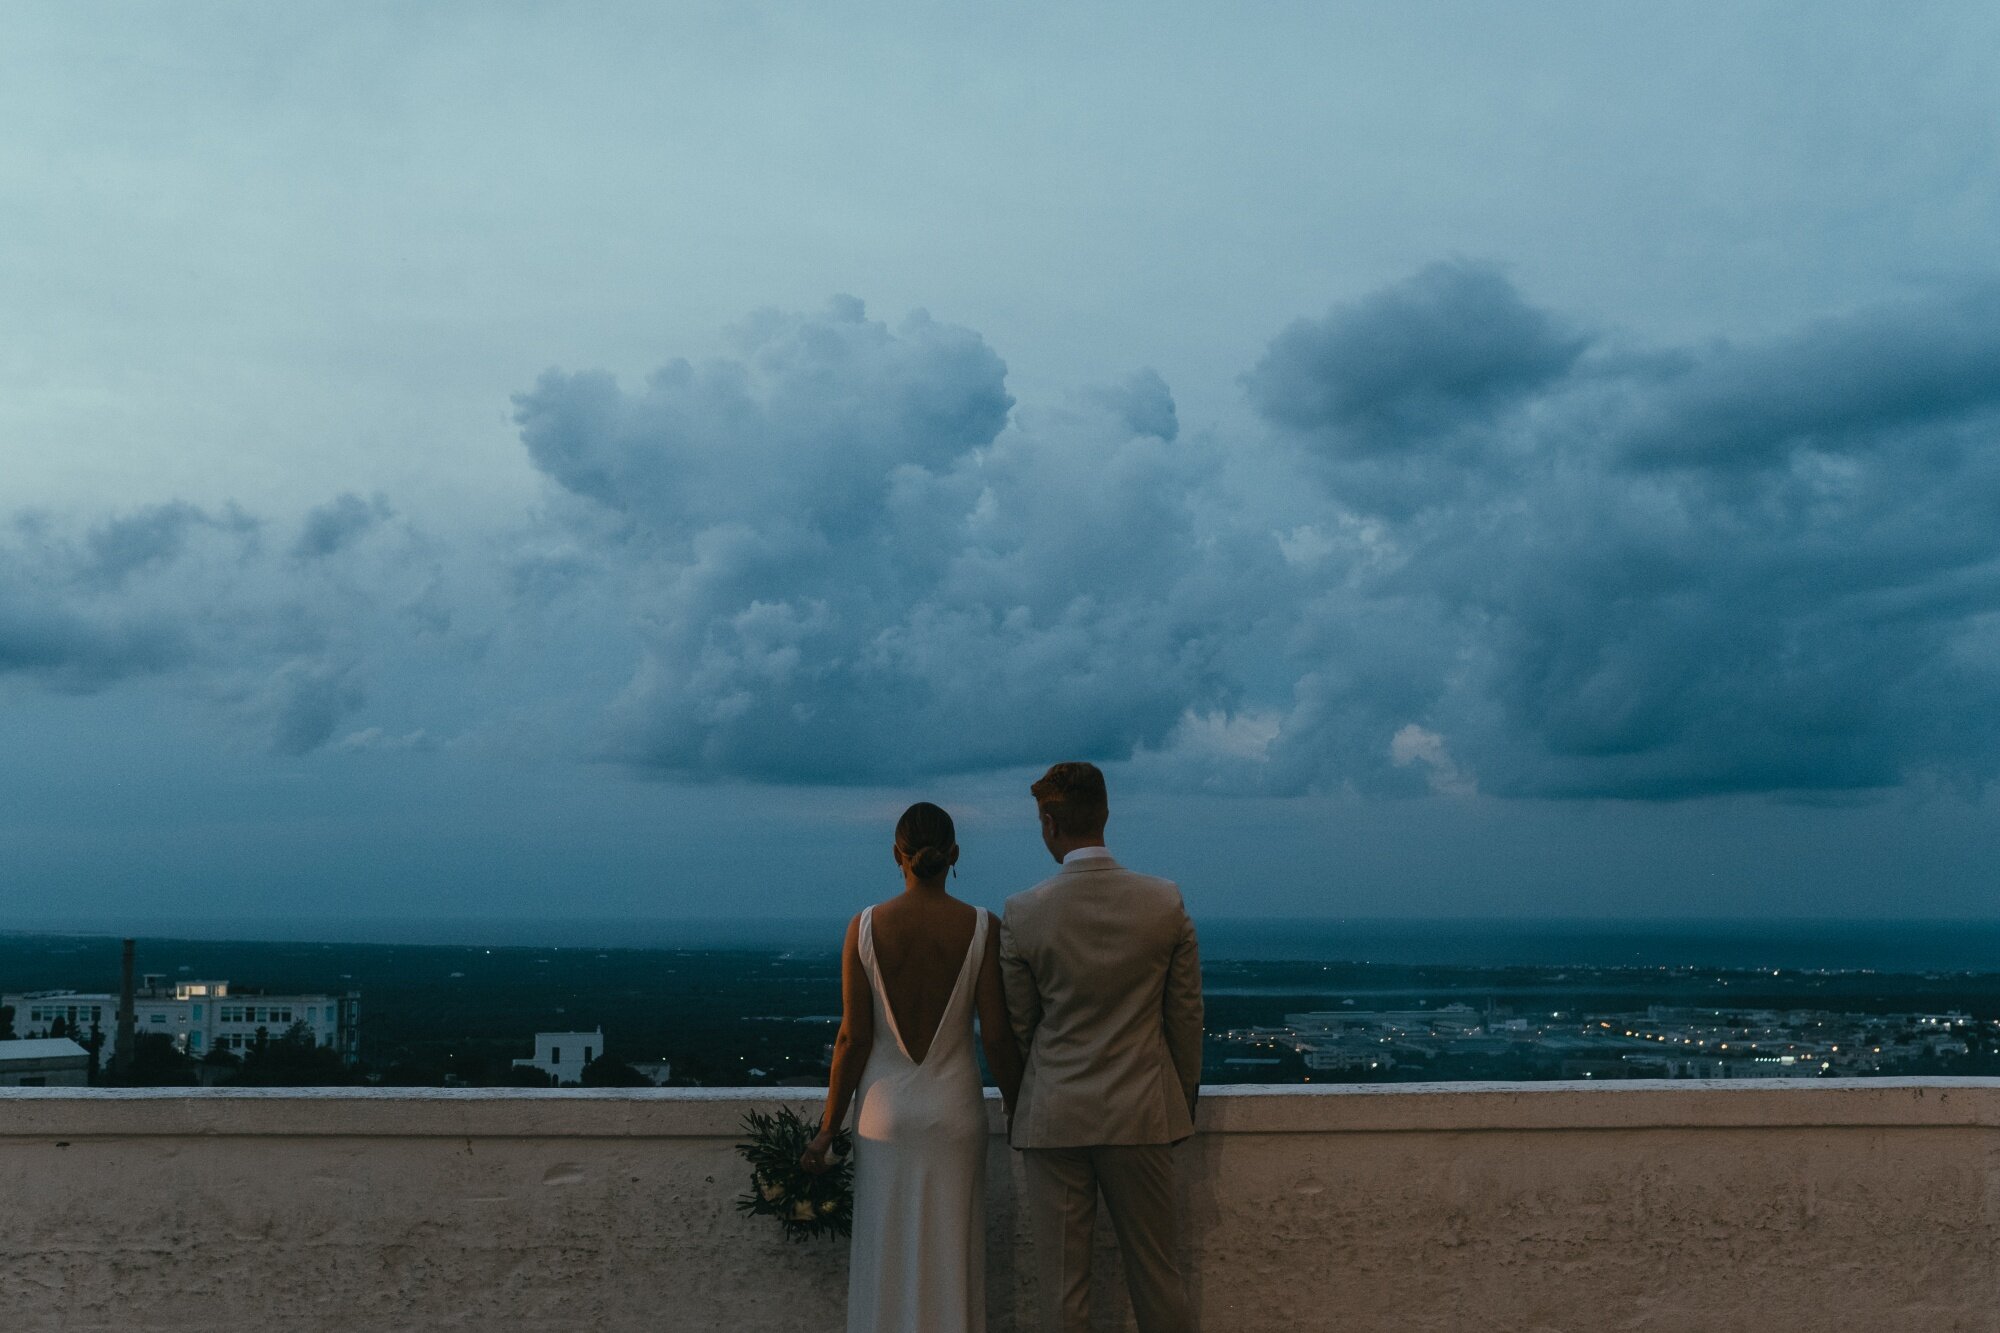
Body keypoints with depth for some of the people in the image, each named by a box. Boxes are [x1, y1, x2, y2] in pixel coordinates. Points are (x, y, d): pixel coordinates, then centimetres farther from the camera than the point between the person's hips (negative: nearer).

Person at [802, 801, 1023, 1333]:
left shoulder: (865, 927, -7)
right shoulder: (979, 926, -8)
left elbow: (853, 1037, -6)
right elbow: (996, 1035, -8)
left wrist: (828, 1129, 2)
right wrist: (1018, 1111, 5)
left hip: (885, 1110, 0)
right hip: (954, 1109, 0)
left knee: (885, 1257, 11)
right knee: (950, 1260, 10)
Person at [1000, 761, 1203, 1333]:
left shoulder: (1023, 914, -9)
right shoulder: (1165, 902, -5)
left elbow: (1014, 1027, 0)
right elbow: (1186, 1014, 2)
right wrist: (1184, 1101, 16)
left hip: (1053, 1119, -1)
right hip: (1142, 1114, 1)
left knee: (1062, 1285, 8)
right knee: (1157, 1275, 13)